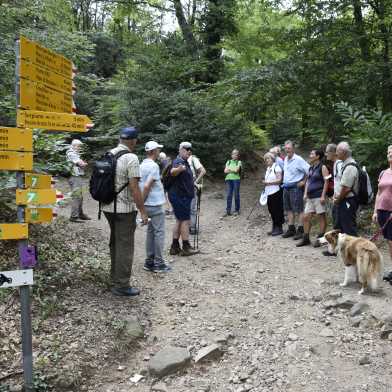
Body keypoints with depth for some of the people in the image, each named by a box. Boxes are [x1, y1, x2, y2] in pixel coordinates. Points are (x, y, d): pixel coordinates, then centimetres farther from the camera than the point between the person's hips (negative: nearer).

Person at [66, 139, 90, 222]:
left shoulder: (75, 154, 21)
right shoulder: (71, 154, -11)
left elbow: (83, 164, 17)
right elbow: (82, 164, -19)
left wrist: (83, 163, -4)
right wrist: (85, 163, 2)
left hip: (79, 177, 10)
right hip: (75, 178, -10)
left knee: (80, 197, 16)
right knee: (76, 197, -12)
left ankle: (80, 214, 27)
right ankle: (74, 216, -11)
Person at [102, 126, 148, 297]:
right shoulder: (131, 158, -16)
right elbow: (134, 188, -19)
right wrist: (143, 211, -13)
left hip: (108, 207, 8)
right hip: (124, 208, -8)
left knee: (115, 243, 20)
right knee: (125, 246, 1)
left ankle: (115, 278, 32)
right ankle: (121, 286, 7)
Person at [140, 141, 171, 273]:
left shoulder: (143, 164, 11)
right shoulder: (153, 165, -17)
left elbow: (143, 185, 15)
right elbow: (147, 186, -22)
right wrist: (143, 201, -11)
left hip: (148, 205, 9)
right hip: (155, 205, -9)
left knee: (151, 232, 14)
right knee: (159, 233, -1)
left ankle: (149, 261, 19)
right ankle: (158, 263, 4)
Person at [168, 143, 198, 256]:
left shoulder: (185, 162, 16)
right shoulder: (178, 161, -16)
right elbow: (172, 172, -40)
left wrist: (194, 185, 42)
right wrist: (179, 169, -61)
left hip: (183, 196, 11)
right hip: (179, 196, -11)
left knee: (179, 220, 13)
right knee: (185, 221, -6)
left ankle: (175, 247, 19)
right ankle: (186, 248, 0)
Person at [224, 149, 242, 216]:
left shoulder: (239, 162, 4)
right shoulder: (228, 162, 15)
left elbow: (236, 170, -10)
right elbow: (225, 171, 5)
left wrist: (229, 169, 1)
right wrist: (233, 170, -5)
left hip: (236, 179, -3)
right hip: (228, 179, 3)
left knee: (236, 195, 0)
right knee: (229, 195, -1)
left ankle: (237, 210, 9)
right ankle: (228, 211, -1)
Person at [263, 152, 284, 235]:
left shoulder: (276, 167, -8)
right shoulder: (267, 169, 17)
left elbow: (279, 180, -16)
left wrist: (268, 182, -17)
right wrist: (265, 182, 12)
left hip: (276, 192, -8)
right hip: (269, 193, 8)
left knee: (277, 211, -2)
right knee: (272, 211, 11)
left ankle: (279, 228, 6)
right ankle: (274, 228, 19)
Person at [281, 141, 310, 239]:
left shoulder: (298, 160, -14)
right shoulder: (285, 159, 12)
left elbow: (308, 170, -18)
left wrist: (303, 182, -13)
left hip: (296, 187, -9)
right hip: (286, 187, 9)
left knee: (299, 210, -4)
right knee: (289, 209, 13)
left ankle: (300, 230, 1)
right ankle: (291, 229, 22)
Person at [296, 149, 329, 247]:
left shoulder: (323, 167, -6)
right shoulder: (311, 168, 16)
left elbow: (326, 182, -11)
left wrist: (323, 196, -17)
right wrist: (305, 193, 10)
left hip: (318, 196, -8)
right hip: (310, 197, 8)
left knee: (321, 217, 1)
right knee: (306, 217, 7)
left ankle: (321, 238, 7)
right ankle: (306, 238, 14)